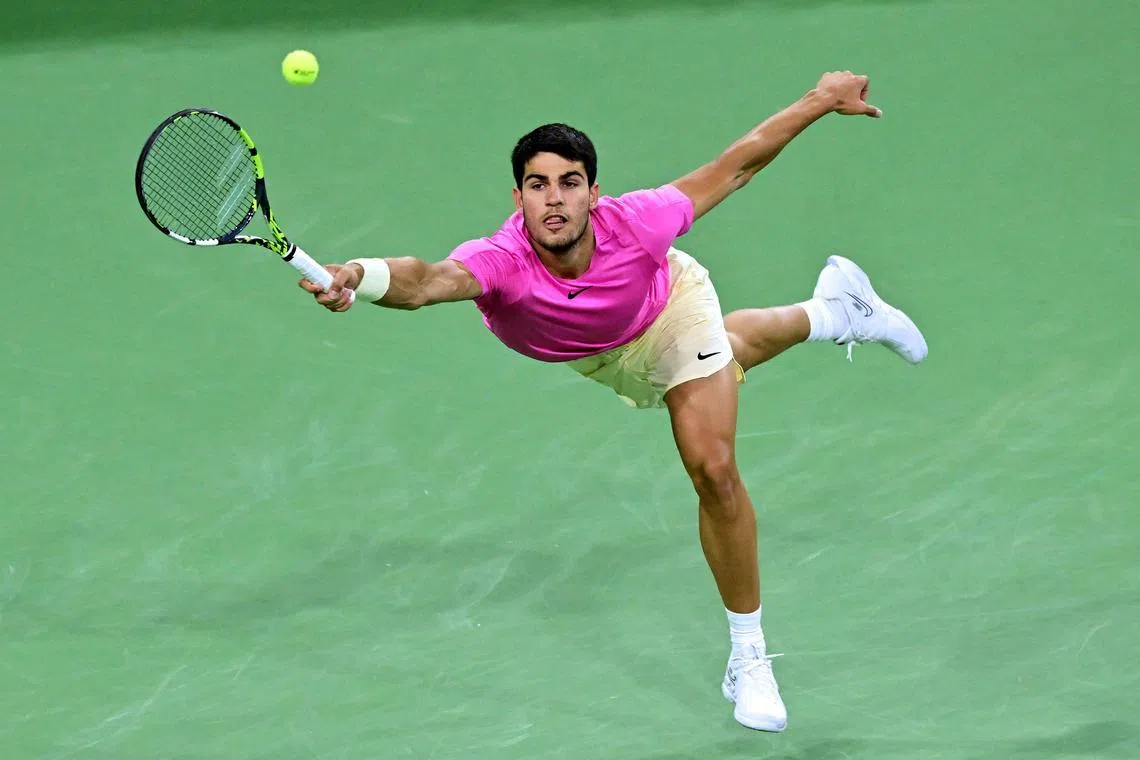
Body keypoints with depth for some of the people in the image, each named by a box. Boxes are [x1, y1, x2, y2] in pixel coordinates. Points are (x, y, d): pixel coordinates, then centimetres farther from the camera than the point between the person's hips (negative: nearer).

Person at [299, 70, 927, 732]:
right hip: (592, 359, 2)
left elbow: (735, 165, -28)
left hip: (672, 303, -2)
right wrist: (357, 278, -92)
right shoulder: (500, 261, -48)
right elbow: (430, 280, -71)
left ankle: (749, 656, 11)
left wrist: (823, 100, -21)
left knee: (714, 468, -13)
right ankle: (829, 313, 67)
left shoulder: (635, 224, -43)